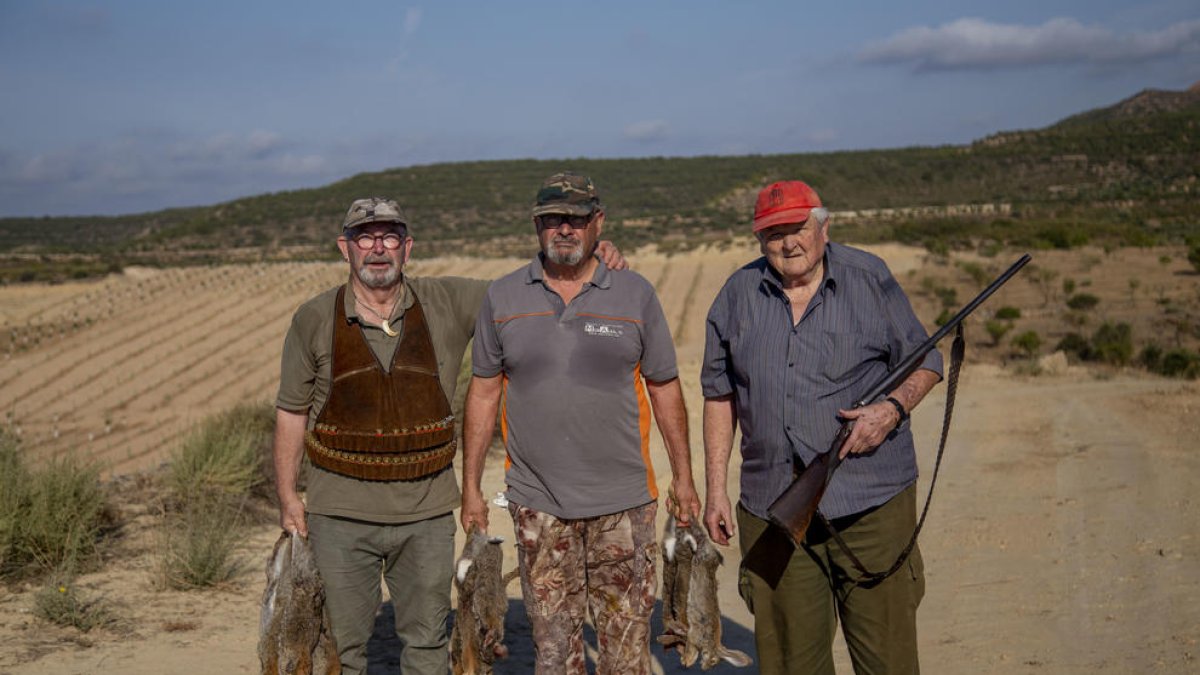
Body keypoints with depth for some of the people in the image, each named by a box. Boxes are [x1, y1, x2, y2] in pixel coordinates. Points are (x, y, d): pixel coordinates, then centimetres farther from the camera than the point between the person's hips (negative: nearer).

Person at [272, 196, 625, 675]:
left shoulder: (448, 304, -1)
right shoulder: (314, 321, -1)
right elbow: (291, 412, 4)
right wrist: (287, 496, 0)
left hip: (426, 511, 1)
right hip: (340, 513, -1)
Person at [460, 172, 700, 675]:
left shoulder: (635, 294, 2)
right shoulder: (503, 298, 4)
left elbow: (664, 388, 7)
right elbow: (484, 393, 8)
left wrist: (683, 476, 6)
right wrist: (471, 486, 6)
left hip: (623, 501, 0)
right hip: (537, 502, 1)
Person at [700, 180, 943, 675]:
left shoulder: (870, 279, 2)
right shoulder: (737, 297, 7)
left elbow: (924, 361, 7)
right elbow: (720, 395, 11)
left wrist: (893, 408, -14)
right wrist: (715, 489, 7)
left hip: (872, 501, -2)